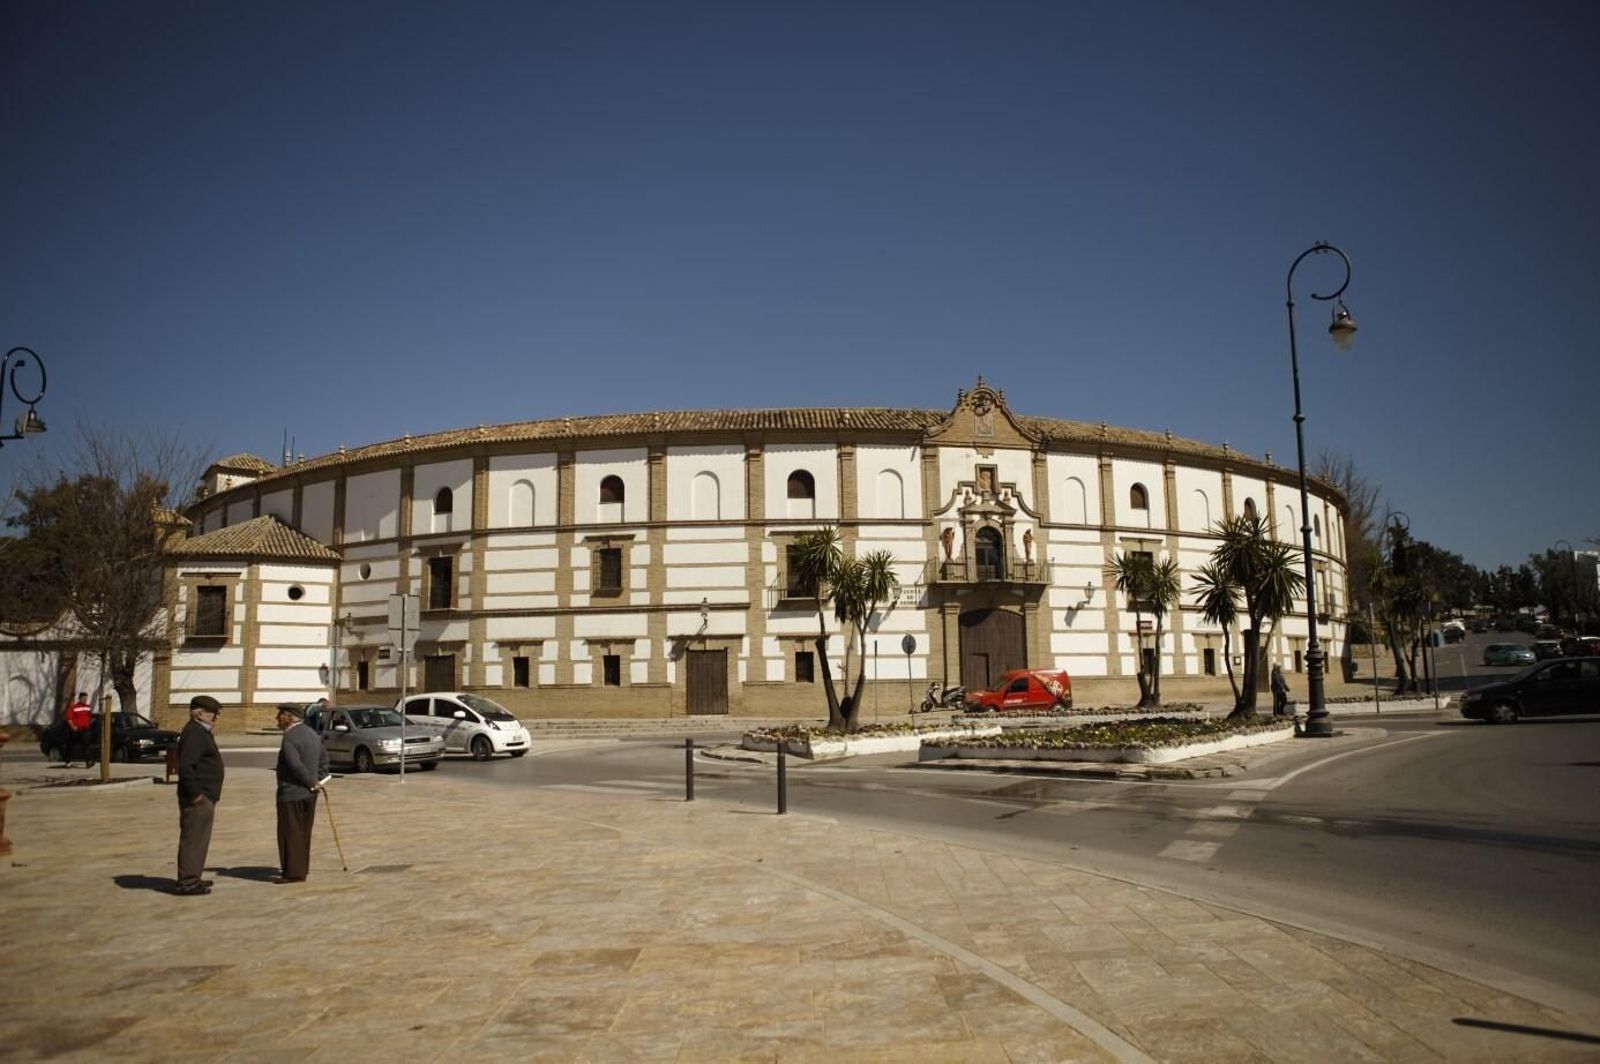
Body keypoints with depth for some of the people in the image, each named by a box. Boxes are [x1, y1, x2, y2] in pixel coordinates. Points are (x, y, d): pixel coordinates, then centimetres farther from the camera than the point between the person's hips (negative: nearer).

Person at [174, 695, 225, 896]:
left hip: (204, 797, 11)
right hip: (198, 798, -11)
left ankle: (192, 878, 24)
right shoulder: (194, 733, -16)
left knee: (199, 838, 16)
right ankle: (187, 882, -3)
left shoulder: (201, 732, 18)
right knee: (192, 838, -7)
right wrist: (195, 794, -23)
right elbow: (185, 766, -25)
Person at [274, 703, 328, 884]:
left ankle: (294, 872, 3)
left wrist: (312, 783, -17)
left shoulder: (290, 736, -19)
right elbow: (324, 757, 17)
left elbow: (296, 765, -27)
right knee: (303, 833, 17)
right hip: (309, 793, 9)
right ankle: (302, 867, 25)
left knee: (291, 833, -1)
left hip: (291, 793, -9)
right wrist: (320, 779, 13)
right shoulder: (312, 733, 11)